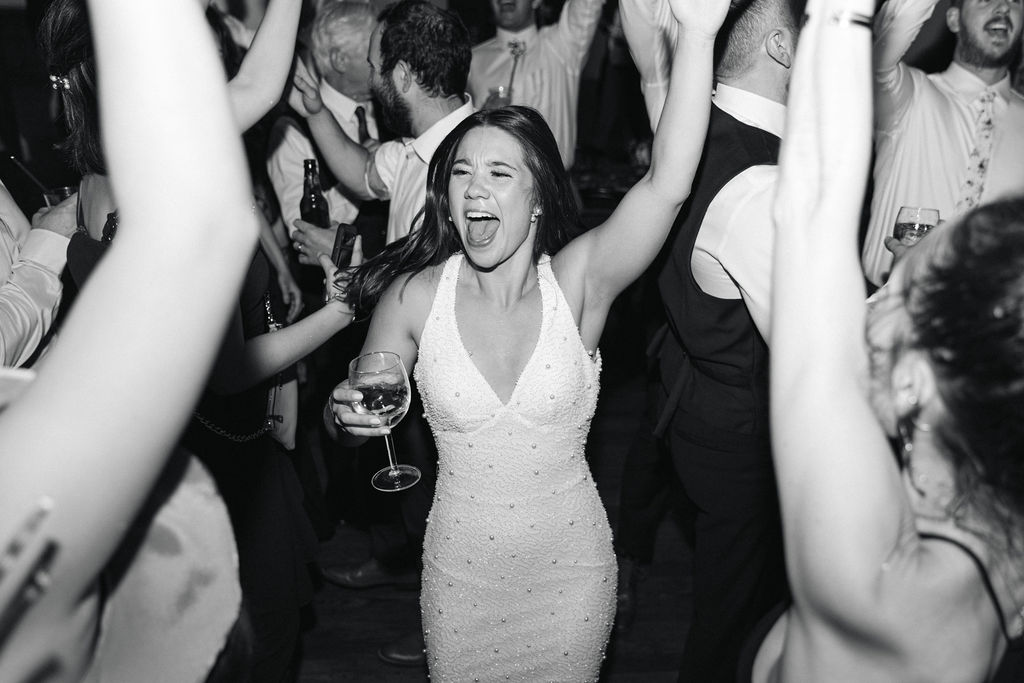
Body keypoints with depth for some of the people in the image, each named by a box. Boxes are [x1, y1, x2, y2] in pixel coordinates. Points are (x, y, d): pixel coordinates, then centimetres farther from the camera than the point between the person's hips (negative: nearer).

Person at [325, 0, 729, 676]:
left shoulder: (578, 280, -14)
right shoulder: (413, 296, -11)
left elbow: (666, 185, -30)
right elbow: (354, 419, 3)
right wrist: (346, 411, -21)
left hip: (572, 565, 0)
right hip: (460, 570, 1)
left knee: (564, 674, 20)